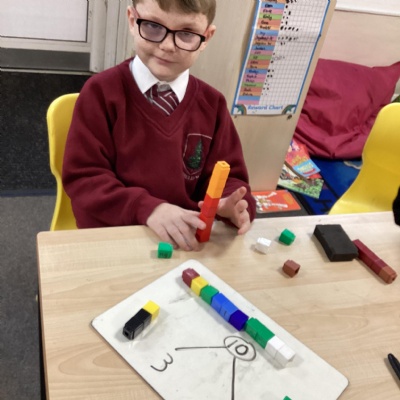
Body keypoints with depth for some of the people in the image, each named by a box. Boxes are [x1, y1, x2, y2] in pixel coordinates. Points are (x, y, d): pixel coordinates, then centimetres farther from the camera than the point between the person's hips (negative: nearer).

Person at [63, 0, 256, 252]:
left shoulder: (212, 104, 2)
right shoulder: (102, 91, -6)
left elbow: (229, 176, 6)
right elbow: (82, 177, -9)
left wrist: (233, 204, -17)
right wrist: (147, 208, -24)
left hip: (183, 240, 3)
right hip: (108, 236, -2)